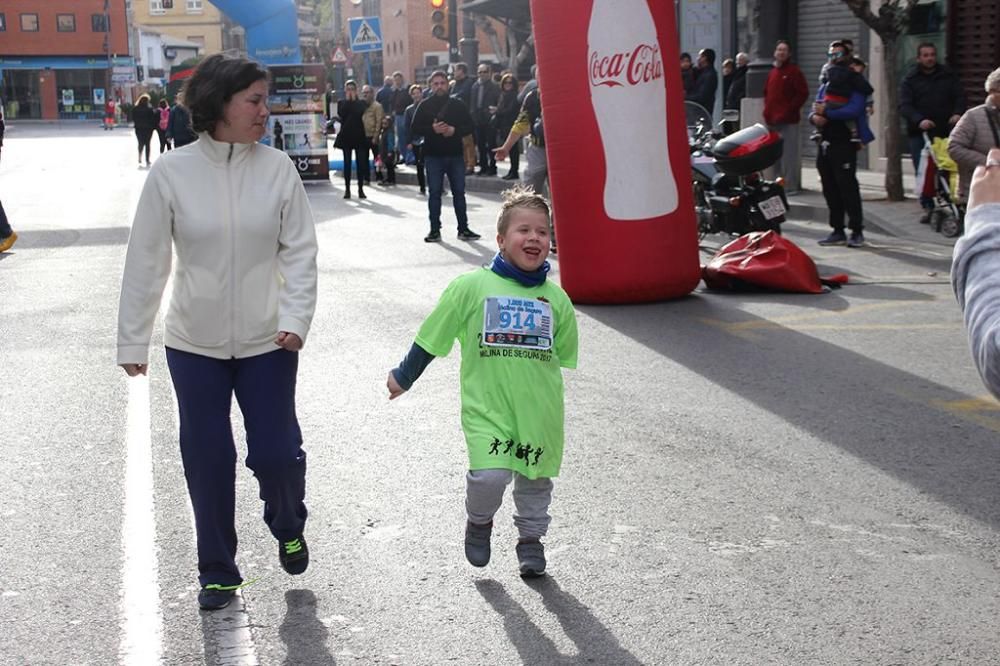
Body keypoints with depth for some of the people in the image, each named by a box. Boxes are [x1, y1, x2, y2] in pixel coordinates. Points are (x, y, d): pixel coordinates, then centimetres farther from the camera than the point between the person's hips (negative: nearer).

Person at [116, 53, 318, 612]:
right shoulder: (172, 172, -9)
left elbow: (300, 251, -4)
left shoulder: (278, 168, -7)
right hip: (194, 344, 0)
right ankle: (217, 571, 27)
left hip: (267, 342, 0)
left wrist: (295, 318, -17)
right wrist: (133, 340, 1)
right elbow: (146, 261, -3)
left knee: (277, 452, 3)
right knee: (208, 461, 8)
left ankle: (288, 527, 37)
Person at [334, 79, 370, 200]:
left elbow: (360, 113, -13)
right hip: (346, 135, 0)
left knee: (361, 163, -1)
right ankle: (347, 189, 5)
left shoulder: (361, 103, 7)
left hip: (359, 135, 0)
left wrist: (354, 100, -6)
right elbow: (341, 114, -11)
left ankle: (360, 189, 4)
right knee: (347, 163, 1)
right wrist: (348, 100, -6)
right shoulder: (342, 103, 8)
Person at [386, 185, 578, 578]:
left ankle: (531, 540, 38)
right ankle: (479, 523, 15)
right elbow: (431, 336, 3)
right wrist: (403, 377, 12)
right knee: (490, 474, -17)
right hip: (486, 407, -3)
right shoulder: (471, 287, -8)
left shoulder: (555, 298, 1)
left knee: (535, 479, 14)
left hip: (539, 412, 3)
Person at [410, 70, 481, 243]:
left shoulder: (457, 105, 6)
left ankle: (463, 229, 12)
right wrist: (432, 129, -18)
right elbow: (416, 128, -2)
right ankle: (435, 230, 6)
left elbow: (469, 126, 5)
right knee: (434, 193, 1)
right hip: (433, 155, -2)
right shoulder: (425, 106, 2)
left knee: (459, 192, 5)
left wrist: (455, 130, -13)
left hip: (455, 155, 2)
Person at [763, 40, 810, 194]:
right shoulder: (772, 72, 20)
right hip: (772, 120, 8)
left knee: (789, 154, -9)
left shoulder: (794, 71, -3)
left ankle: (790, 185, -8)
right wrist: (767, 109, 12)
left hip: (788, 121, -7)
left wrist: (790, 109, -14)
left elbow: (803, 93, -10)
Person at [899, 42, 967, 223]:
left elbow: (960, 96, 8)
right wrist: (919, 120, -25)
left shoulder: (948, 76, 12)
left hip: (945, 131, 1)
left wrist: (958, 113, -14)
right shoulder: (910, 79, 4)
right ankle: (928, 207, 4)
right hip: (919, 133, -1)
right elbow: (905, 105, -7)